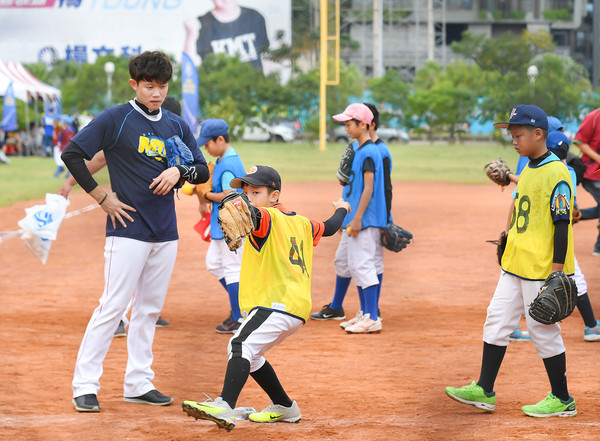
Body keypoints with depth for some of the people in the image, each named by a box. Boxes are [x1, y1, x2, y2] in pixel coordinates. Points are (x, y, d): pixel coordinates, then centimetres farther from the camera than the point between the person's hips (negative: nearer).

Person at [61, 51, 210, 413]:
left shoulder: (177, 125, 11)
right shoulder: (115, 119, -5)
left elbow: (202, 171, 13)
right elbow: (72, 154, -8)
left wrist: (178, 171, -9)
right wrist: (102, 197, -9)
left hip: (166, 232, 6)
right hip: (128, 228, -6)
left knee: (150, 309, 10)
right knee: (113, 306, -10)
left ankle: (139, 383, 18)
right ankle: (85, 385, -5)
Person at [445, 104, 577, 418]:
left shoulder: (556, 173, -15)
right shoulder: (528, 171, 13)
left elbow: (562, 224, -18)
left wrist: (556, 270, -20)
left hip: (542, 269, -9)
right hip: (516, 264, 9)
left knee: (543, 330, -2)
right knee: (497, 319, 8)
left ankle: (562, 400, 10)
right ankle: (484, 391, 13)